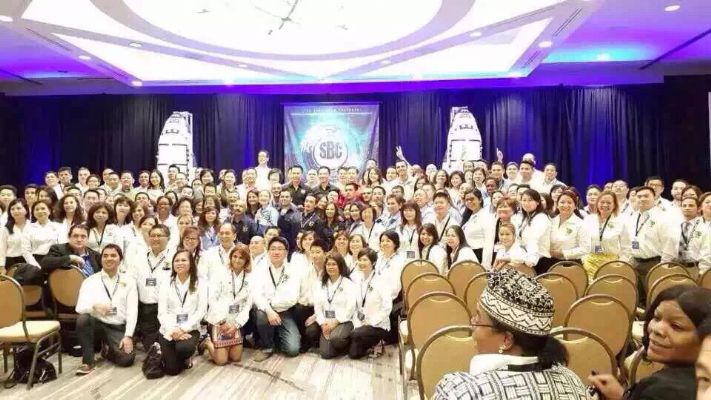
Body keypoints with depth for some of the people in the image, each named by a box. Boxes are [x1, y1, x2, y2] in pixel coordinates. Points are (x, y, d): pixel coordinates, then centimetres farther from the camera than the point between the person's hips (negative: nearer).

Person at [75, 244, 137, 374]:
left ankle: (108, 350, 14)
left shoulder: (128, 281, 6)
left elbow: (132, 310, -1)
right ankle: (87, 361, -14)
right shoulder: (89, 281, 5)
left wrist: (128, 336, -13)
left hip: (119, 328, 0)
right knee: (82, 318, -33)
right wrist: (94, 306, -30)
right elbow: (80, 307, -7)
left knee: (127, 358, -24)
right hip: (97, 324, 0)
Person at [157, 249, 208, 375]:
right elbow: (162, 312, -1)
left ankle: (186, 358, 5)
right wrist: (173, 330, -16)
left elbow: (201, 311, -5)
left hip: (190, 329, -1)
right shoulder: (166, 283, 5)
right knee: (172, 369, -10)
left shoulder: (200, 283, 1)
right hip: (168, 330, 1)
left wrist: (183, 329, -16)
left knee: (184, 348, -34)